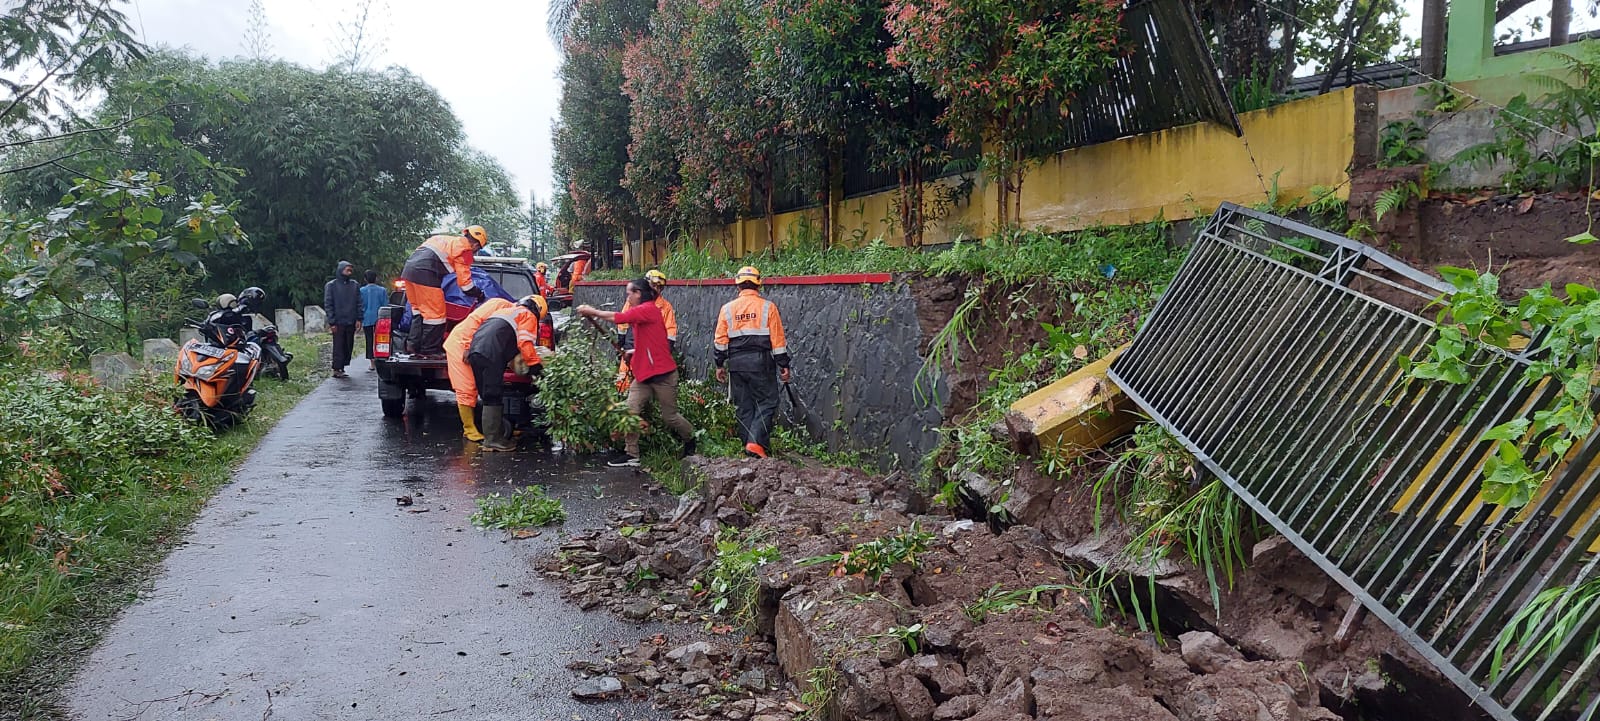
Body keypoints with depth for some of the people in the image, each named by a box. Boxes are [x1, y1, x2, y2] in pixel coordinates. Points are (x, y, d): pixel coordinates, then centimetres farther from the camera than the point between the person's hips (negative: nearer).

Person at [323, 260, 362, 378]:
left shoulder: (354, 285, 11)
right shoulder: (331, 285, 1)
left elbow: (359, 303, 11)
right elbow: (328, 305, -1)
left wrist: (358, 318, 0)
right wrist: (332, 322, -8)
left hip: (351, 323, 4)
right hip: (338, 323, -4)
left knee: (349, 347, 4)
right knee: (339, 347, -5)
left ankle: (342, 368, 12)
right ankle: (336, 369, -1)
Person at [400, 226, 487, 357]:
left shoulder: (444, 239, 27)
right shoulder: (465, 249, 2)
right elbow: (464, 279, 0)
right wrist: (478, 294, 14)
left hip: (409, 268, 9)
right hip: (425, 274, -9)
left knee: (418, 310, 20)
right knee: (435, 313, 0)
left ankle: (415, 346, 21)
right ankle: (429, 350, 4)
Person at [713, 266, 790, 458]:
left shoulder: (727, 309, 5)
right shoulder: (767, 307, -3)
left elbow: (720, 341, 6)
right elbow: (778, 340, -3)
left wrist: (720, 365, 14)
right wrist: (784, 365, 3)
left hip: (736, 364, 3)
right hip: (761, 362, -3)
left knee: (743, 406, 12)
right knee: (766, 403, 3)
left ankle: (748, 443, 15)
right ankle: (756, 443, -10)